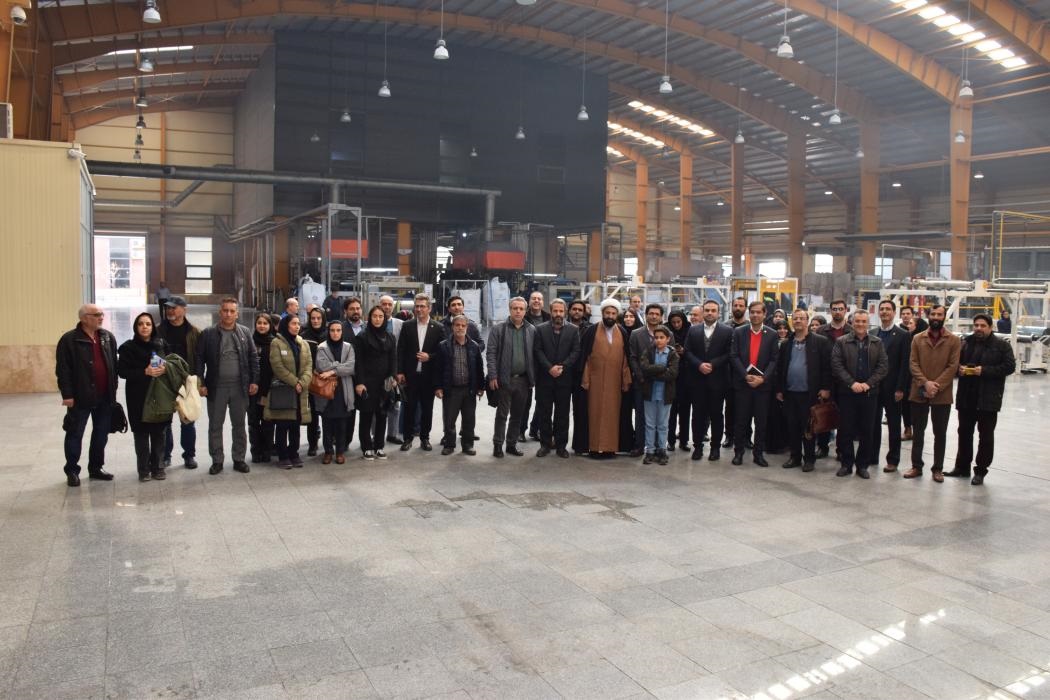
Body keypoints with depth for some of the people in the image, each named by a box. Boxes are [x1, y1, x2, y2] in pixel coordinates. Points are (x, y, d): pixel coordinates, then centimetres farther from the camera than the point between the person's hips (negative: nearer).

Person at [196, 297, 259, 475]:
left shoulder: (245, 333, 5)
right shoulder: (208, 334, 0)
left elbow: (253, 358, 6)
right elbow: (199, 360, -1)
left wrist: (254, 381, -1)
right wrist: (201, 383, -7)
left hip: (240, 387, 1)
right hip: (216, 387, -1)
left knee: (239, 425, 9)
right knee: (215, 425, 6)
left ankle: (239, 459, 19)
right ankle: (217, 460, 17)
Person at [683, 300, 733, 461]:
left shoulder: (727, 331, 0)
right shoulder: (693, 330, 7)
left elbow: (729, 354, -6)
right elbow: (687, 352, 2)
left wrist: (712, 364, -15)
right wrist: (699, 365, -13)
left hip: (717, 379, -2)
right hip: (697, 379, 2)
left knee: (716, 414, 5)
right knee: (698, 413, 6)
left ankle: (715, 447, 15)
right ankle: (698, 446, 15)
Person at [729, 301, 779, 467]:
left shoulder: (772, 334, 3)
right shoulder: (739, 332, 2)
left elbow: (774, 360, -1)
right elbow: (734, 356, -3)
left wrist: (762, 378, -13)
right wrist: (746, 376, -13)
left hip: (763, 383, 0)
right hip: (742, 383, 0)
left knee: (761, 421, 5)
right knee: (741, 420, 5)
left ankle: (758, 453, 14)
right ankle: (738, 452, 14)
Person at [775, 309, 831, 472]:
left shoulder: (820, 341, -2)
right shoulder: (786, 344, 11)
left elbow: (827, 366, -5)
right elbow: (779, 368, 14)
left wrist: (826, 388, -10)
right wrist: (779, 389, 10)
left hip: (810, 393, -4)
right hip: (790, 393, 4)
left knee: (808, 428, 2)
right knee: (792, 427, 8)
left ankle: (809, 459, 13)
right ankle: (795, 456, 19)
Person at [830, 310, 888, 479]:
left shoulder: (877, 343, 7)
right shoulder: (841, 342, 2)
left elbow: (883, 366, 1)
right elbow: (837, 365, -5)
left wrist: (868, 384, -11)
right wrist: (852, 383, -15)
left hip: (870, 393, 1)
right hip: (847, 393, -1)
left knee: (867, 432, 5)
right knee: (846, 430, 2)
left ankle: (863, 465, 16)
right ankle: (846, 464, 13)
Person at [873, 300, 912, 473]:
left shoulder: (903, 335, -3)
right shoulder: (872, 335, 7)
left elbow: (905, 364, -8)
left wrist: (900, 389, -13)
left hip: (892, 388, -3)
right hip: (873, 386, 3)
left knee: (893, 425, 6)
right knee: (873, 423, 8)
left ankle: (893, 460, 12)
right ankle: (872, 456, 18)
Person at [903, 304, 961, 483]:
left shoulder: (953, 340, 1)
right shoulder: (918, 339, 6)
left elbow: (953, 366, -6)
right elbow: (913, 363, -1)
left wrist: (937, 386, -15)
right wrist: (925, 383, -15)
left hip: (942, 395, -1)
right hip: (919, 393, 2)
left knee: (940, 434, 8)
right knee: (918, 432, 10)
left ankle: (938, 469, 18)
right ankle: (916, 466, 20)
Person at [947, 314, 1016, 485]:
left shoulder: (1002, 345, -3)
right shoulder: (966, 343, 10)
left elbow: (1009, 366, -11)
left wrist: (985, 371, -19)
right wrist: (959, 368, -4)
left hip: (988, 399, -4)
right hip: (966, 397, 5)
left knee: (986, 436, 3)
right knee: (964, 432, 12)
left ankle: (981, 471, 10)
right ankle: (962, 466, 23)